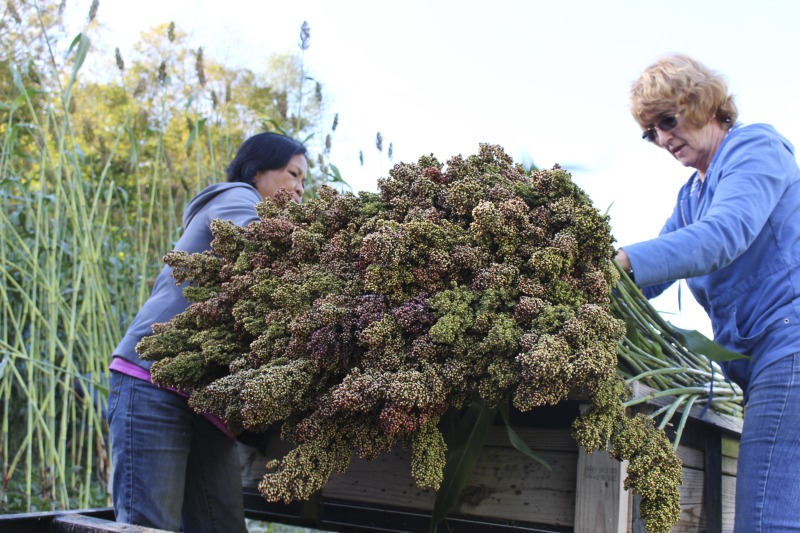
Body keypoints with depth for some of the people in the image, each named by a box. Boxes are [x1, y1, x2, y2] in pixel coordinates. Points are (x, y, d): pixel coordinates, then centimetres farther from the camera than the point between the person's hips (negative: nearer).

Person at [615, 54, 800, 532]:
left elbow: (724, 235, -20)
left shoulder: (756, 147, -1)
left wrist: (622, 259, -31)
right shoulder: (692, 194, 24)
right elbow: (652, 273, 16)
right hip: (760, 357, 9)